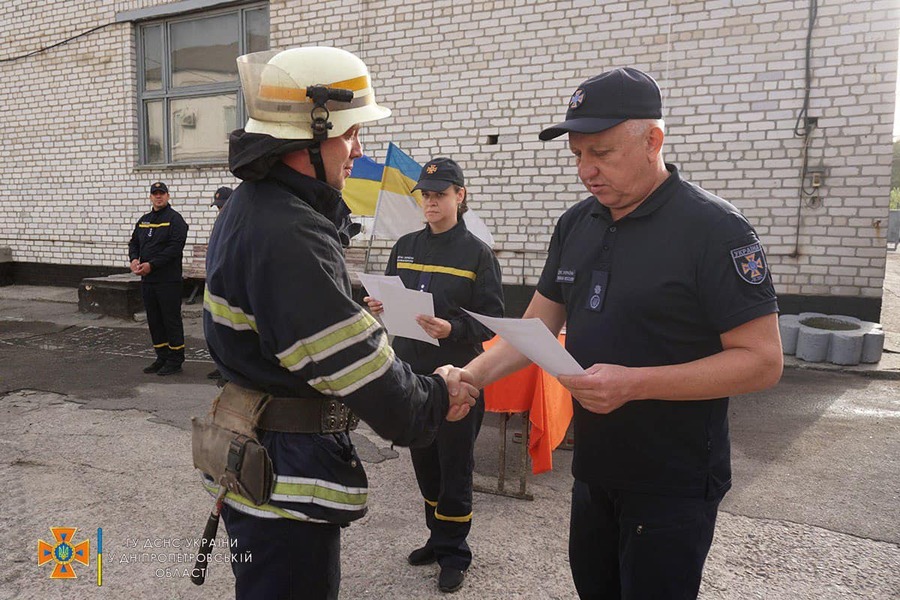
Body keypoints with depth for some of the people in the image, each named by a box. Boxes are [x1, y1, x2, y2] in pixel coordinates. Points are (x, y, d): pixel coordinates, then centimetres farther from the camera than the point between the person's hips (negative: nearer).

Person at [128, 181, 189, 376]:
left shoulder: (174, 219, -7)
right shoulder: (144, 220, 17)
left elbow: (175, 248, -17)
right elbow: (134, 242, 20)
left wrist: (151, 264, -19)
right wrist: (134, 259, -2)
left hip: (168, 280, -8)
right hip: (147, 280, 8)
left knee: (171, 319, -3)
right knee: (154, 320, 12)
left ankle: (175, 360, 5)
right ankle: (162, 357, 22)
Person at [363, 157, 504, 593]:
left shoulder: (477, 253, -6)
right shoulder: (405, 247, 8)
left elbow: (491, 319, -9)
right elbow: (389, 299, 14)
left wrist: (452, 329, -25)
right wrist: (378, 308, -8)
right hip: (411, 369, 5)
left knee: (454, 465, 5)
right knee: (424, 460, 16)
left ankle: (453, 553, 21)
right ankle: (439, 537, 34)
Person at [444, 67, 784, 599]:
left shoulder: (714, 229, -17)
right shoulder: (576, 224, 4)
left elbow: (762, 361, -19)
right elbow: (537, 325, 9)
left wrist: (634, 384, -28)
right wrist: (474, 374, -8)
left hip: (673, 484, -6)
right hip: (594, 469, 7)